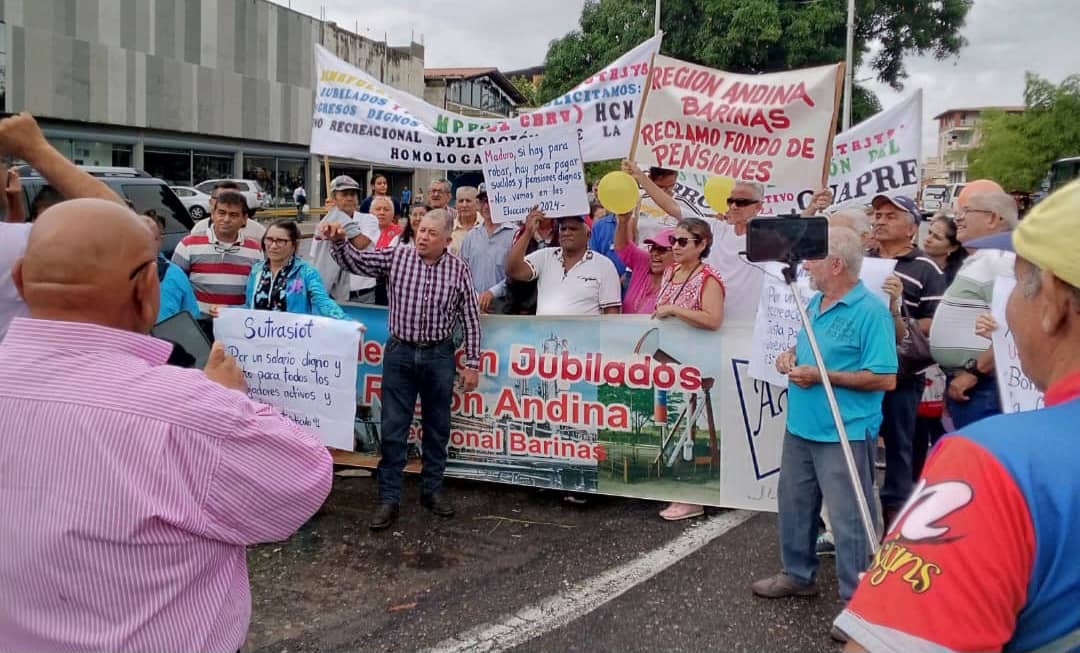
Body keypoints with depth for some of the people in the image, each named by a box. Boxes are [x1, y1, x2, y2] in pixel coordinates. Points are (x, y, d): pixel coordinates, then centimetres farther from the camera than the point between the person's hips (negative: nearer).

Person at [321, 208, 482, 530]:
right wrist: (339, 241, -26)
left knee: (437, 427, 11)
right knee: (393, 429, 3)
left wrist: (472, 363, -2)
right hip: (400, 352, 0)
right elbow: (355, 260, -4)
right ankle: (388, 498, 11)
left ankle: (432, 489, 27)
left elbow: (470, 319, 0)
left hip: (439, 356, 0)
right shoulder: (396, 257, -2)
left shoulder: (459, 269, -3)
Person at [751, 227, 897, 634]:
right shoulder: (814, 303, 9)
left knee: (848, 520, 2)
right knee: (794, 504, 20)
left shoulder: (870, 311, -17)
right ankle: (798, 575, 39)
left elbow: (886, 378, -21)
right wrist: (790, 356, 0)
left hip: (843, 434, -9)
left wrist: (821, 376, -21)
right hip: (800, 427, 9)